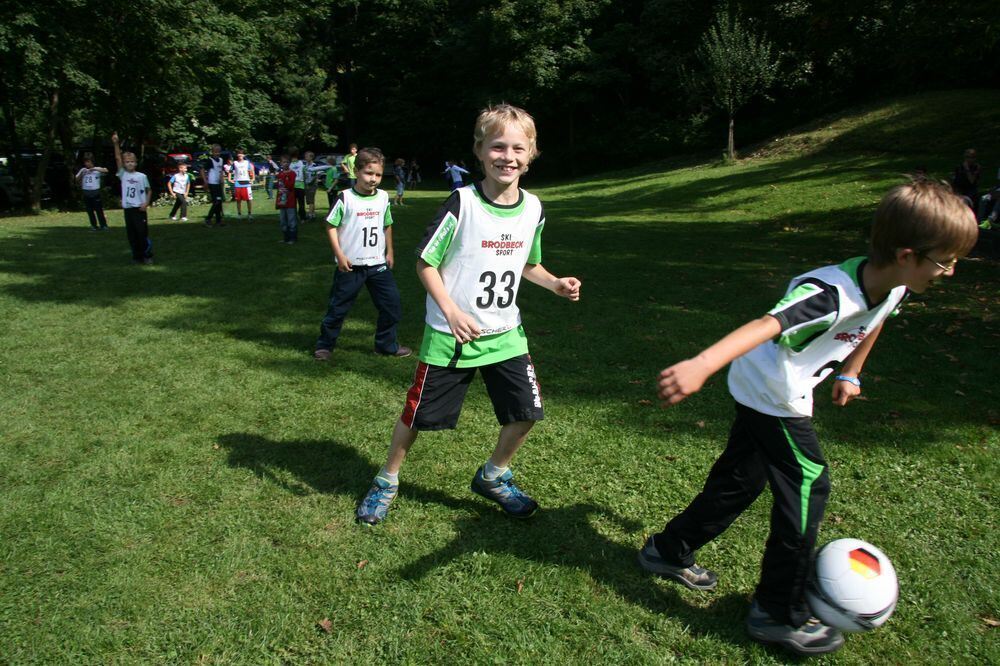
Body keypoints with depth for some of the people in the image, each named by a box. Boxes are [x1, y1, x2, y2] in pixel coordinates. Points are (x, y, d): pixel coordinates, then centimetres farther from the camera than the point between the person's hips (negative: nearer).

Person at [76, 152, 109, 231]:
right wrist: (81, 173, -10)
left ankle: (103, 225, 5)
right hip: (86, 193, 4)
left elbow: (106, 170, -20)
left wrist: (95, 169, -24)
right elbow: (77, 180, 6)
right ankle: (94, 225, 16)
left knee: (99, 209, -2)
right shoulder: (83, 170, 9)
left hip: (95, 192, -4)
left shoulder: (97, 170, -1)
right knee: (90, 210, 8)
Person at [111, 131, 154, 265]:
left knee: (143, 233, -1)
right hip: (127, 208, 3)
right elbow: (117, 158, -3)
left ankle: (147, 255, 9)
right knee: (132, 234, 7)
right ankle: (137, 256, 15)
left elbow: (149, 190, 6)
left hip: (139, 208, -3)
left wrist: (146, 203, -8)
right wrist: (116, 143, -12)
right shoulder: (123, 174, 4)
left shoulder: (142, 176, -1)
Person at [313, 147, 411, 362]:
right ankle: (324, 345, 23)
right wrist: (340, 255, -12)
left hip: (378, 264, 4)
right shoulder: (345, 198, -11)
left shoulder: (383, 197, 3)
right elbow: (331, 226, -8)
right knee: (338, 306, 6)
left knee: (391, 304, 4)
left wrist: (389, 252, 15)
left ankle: (386, 344, 21)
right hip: (350, 265, -4)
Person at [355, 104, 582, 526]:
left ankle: (493, 476, 31)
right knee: (419, 414, 7)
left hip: (505, 334, 5)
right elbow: (425, 263, -11)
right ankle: (386, 481, 33)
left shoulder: (533, 208, 1)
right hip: (450, 335, -4)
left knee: (526, 413, 4)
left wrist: (556, 284, -2)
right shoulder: (462, 203, -15)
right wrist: (451, 312, -22)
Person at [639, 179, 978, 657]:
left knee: (742, 479, 18)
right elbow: (767, 326, -49)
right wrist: (702, 365, -63)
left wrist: (849, 374, 26)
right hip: (773, 396, -9)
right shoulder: (832, 294, -34)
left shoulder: (893, 285, -5)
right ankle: (779, 615, 13)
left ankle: (669, 551, 35)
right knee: (807, 489, -3)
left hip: (759, 393, 9)